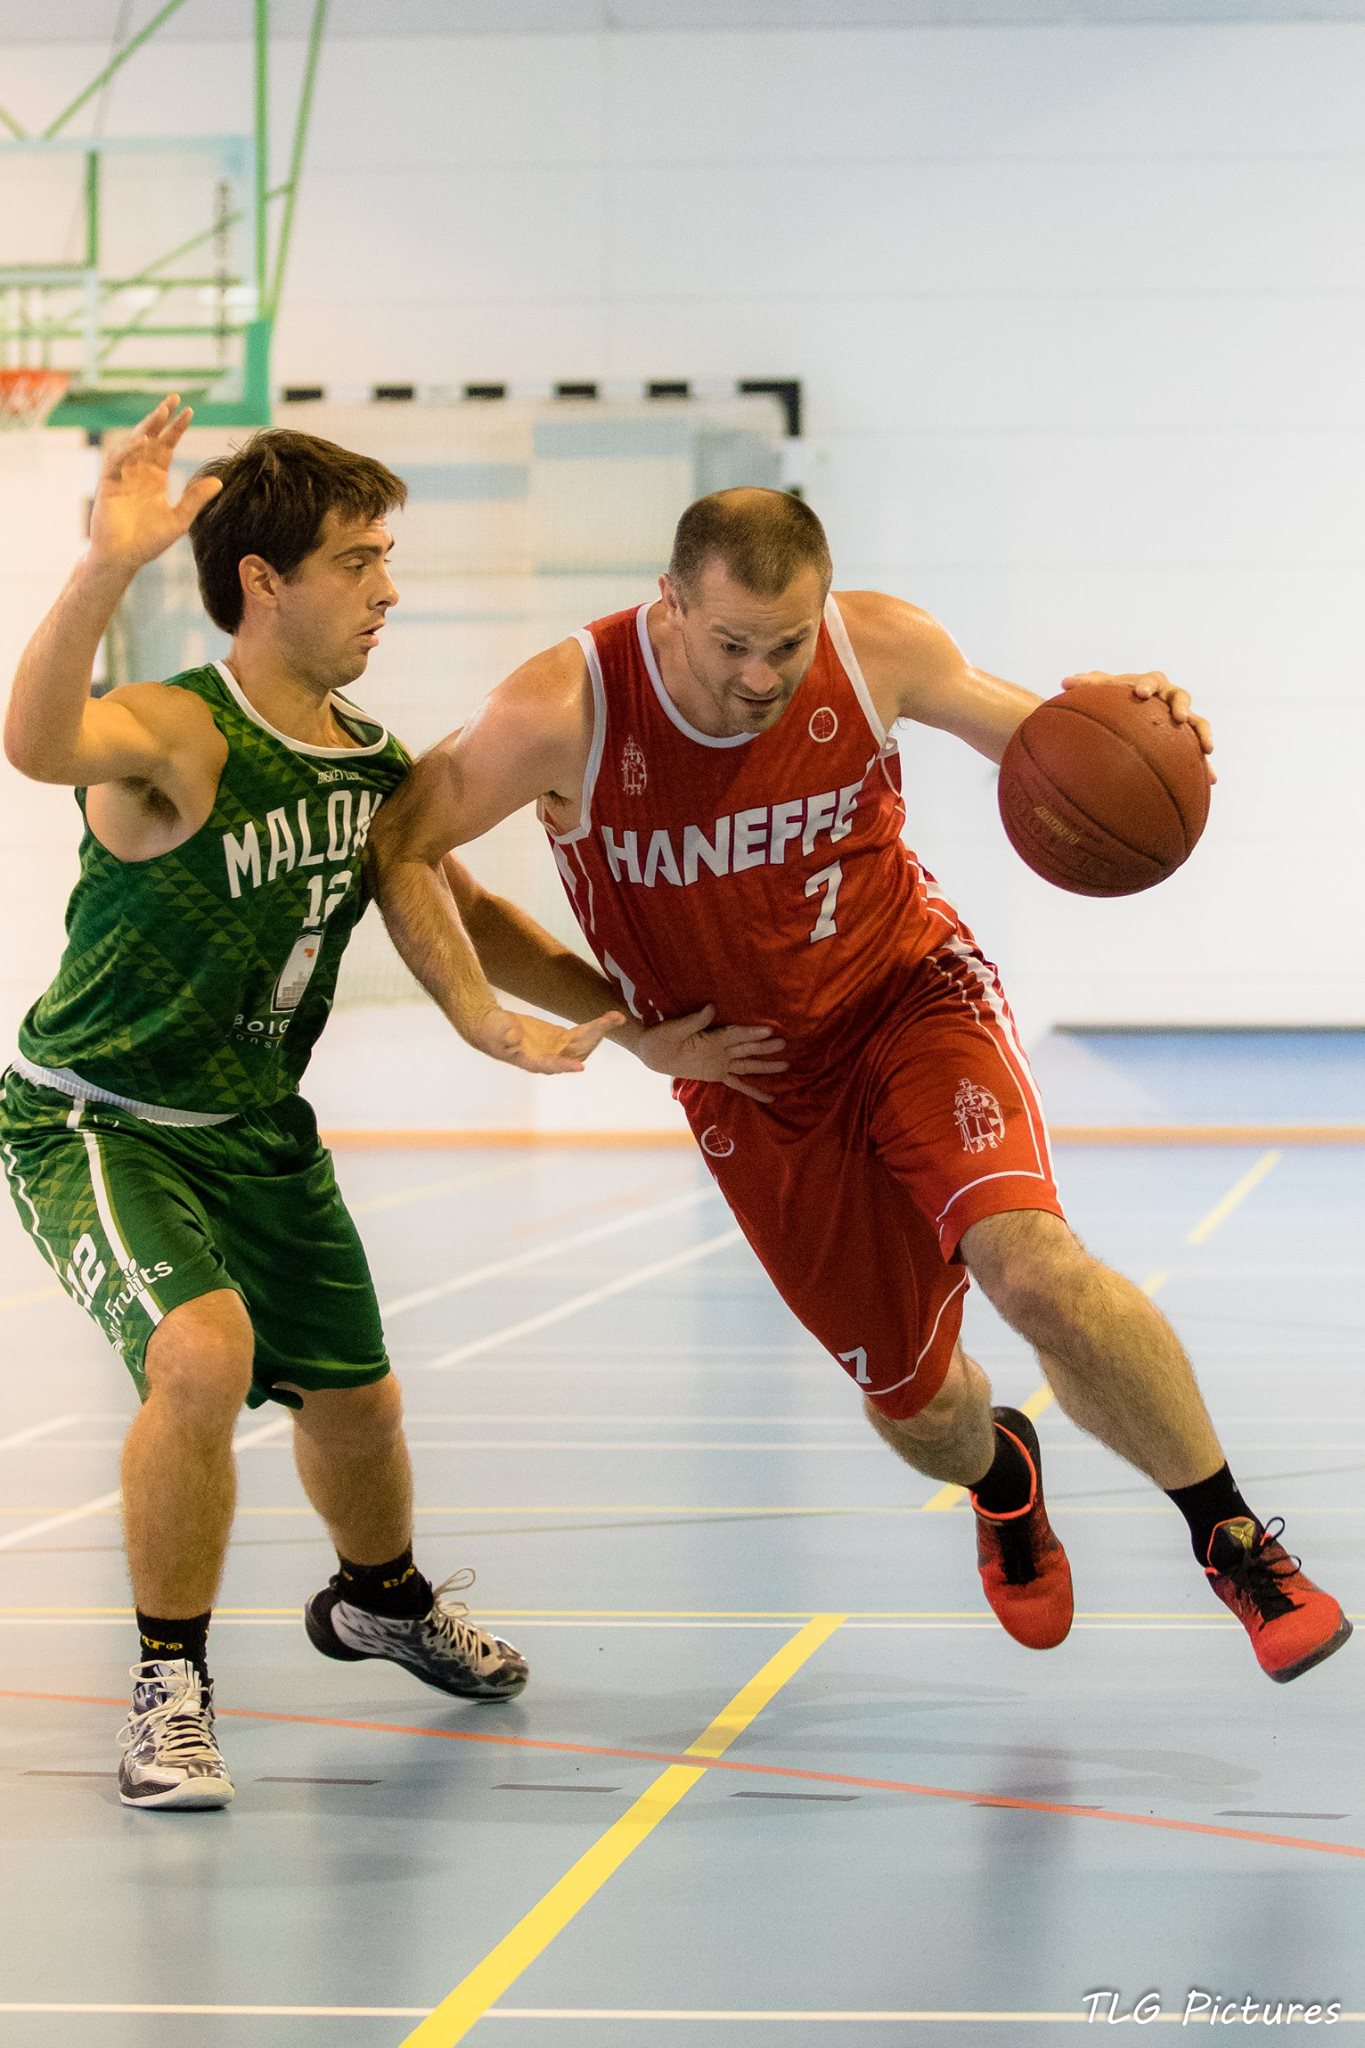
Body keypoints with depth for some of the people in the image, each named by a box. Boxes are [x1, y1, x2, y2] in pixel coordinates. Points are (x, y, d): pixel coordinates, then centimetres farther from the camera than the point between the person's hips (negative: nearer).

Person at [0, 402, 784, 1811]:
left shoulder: (373, 766, -4)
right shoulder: (176, 740, -27)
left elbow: (461, 916, 14)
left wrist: (631, 1021, 7)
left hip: (257, 1126, 7)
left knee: (354, 1397, 19)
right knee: (202, 1354, -31)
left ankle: (383, 1602, 53)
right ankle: (169, 1692, -13)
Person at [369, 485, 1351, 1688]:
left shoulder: (878, 648, -17)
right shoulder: (564, 715, -24)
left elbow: (1025, 736, 1)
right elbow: (400, 845, -12)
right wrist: (489, 1023, -26)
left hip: (911, 997, -1)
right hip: (752, 1082, 1)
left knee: (1030, 1265, -29)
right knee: (908, 1399, 10)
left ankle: (1233, 1540, -10)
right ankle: (1000, 1477, 50)